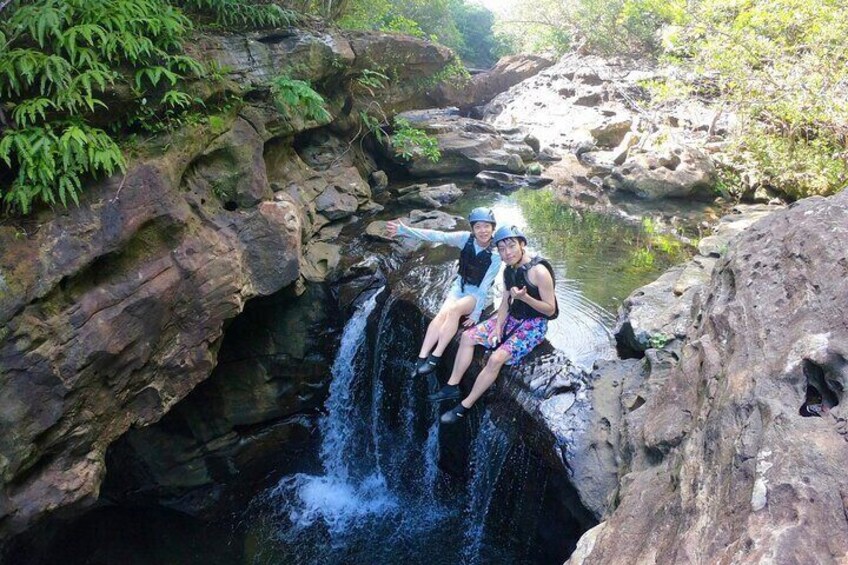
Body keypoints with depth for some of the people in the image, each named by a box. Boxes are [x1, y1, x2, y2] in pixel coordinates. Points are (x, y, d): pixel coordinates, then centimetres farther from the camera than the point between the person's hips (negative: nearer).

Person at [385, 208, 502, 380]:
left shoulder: (495, 256, -17)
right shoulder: (465, 238, -12)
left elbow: (485, 287, -16)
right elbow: (437, 236, -23)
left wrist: (476, 313, -23)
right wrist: (404, 230, -35)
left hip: (476, 294, -3)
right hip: (459, 286, 3)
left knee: (454, 310, -31)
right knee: (442, 314, -24)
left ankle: (435, 358, -29)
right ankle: (422, 358, -28)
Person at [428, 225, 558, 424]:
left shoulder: (539, 271, -23)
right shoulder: (509, 271, 1)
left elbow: (550, 310, -20)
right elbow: (505, 303, 7)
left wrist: (524, 297, -33)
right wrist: (497, 328, -7)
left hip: (534, 325, -8)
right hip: (512, 318, 8)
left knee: (496, 358, -25)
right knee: (468, 336, 0)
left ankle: (465, 407, -12)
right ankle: (452, 387, 8)